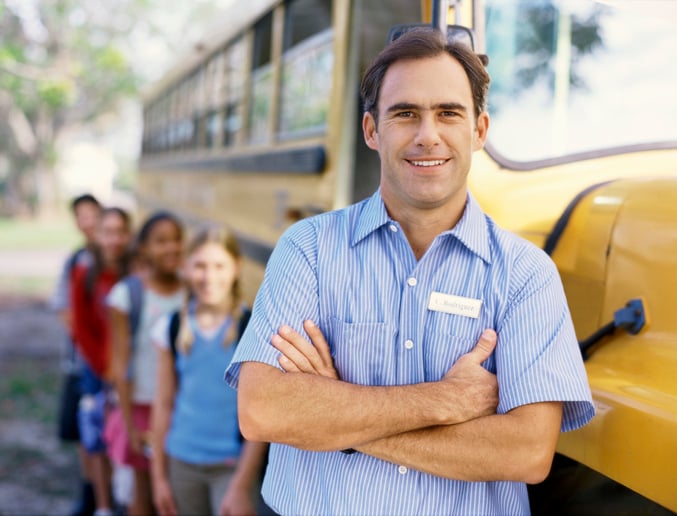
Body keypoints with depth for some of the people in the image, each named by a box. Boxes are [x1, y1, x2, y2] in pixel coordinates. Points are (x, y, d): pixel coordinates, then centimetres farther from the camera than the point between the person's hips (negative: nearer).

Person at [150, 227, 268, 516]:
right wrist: (159, 476, 10)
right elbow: (164, 405, 8)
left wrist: (241, 487, -10)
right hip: (182, 464, 4)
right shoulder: (172, 329, 3)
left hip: (232, 467, -3)